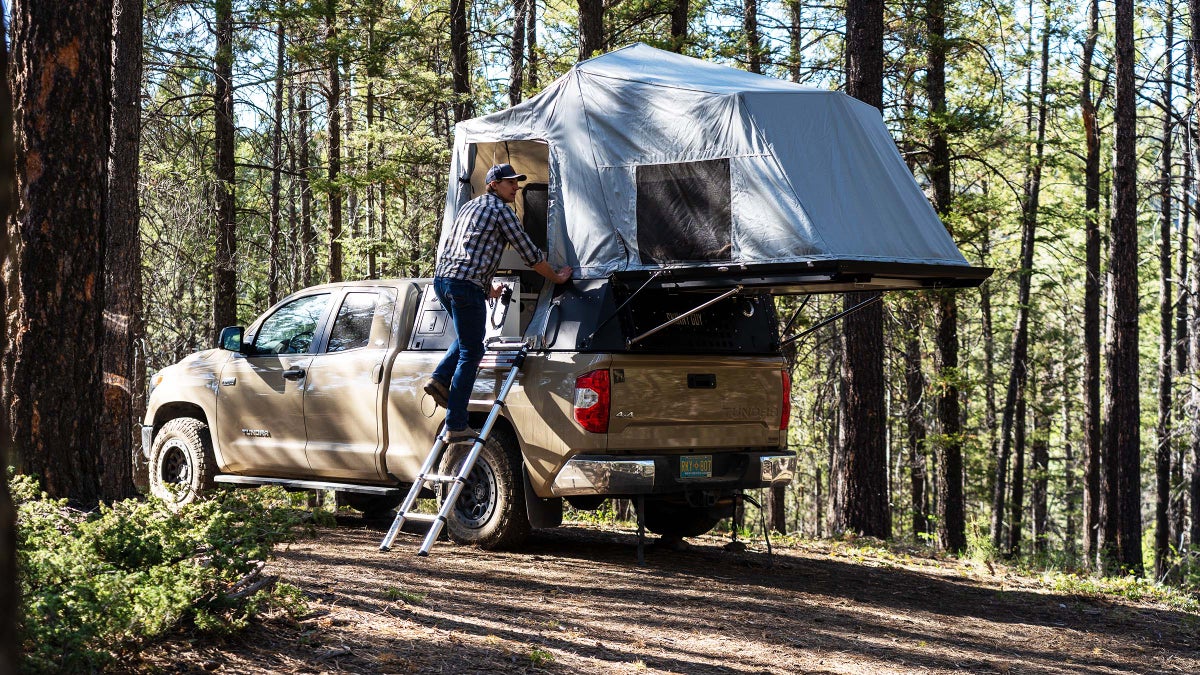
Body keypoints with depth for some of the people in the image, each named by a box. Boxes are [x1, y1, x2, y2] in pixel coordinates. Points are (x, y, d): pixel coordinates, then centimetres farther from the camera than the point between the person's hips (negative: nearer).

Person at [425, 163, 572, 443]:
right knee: (471, 354, -4)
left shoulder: (470, 206, 25)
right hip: (466, 285, -9)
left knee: (468, 339, 30)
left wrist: (487, 289, 42)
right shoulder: (500, 210, -1)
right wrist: (557, 277, 13)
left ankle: (440, 379, 10)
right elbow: (529, 252, -1)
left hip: (441, 279, 9)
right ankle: (456, 426, -6)